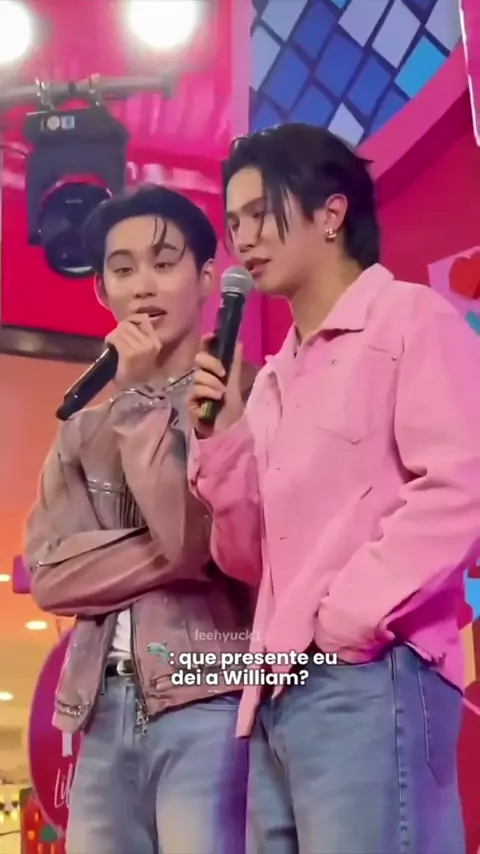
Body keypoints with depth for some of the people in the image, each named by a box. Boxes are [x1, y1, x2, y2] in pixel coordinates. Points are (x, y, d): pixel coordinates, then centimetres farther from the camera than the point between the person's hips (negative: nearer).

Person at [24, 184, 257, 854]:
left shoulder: (243, 394, -1)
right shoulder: (82, 429, 16)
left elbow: (199, 538, -14)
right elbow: (49, 574, 4)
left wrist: (139, 399, -7)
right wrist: (172, 555, -10)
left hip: (208, 700, -5)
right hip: (104, 709, 5)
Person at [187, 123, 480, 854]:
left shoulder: (412, 319, 1)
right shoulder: (273, 381, 21)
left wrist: (345, 620, -15)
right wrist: (221, 439, 5)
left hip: (368, 681, -7)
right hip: (277, 695, 7)